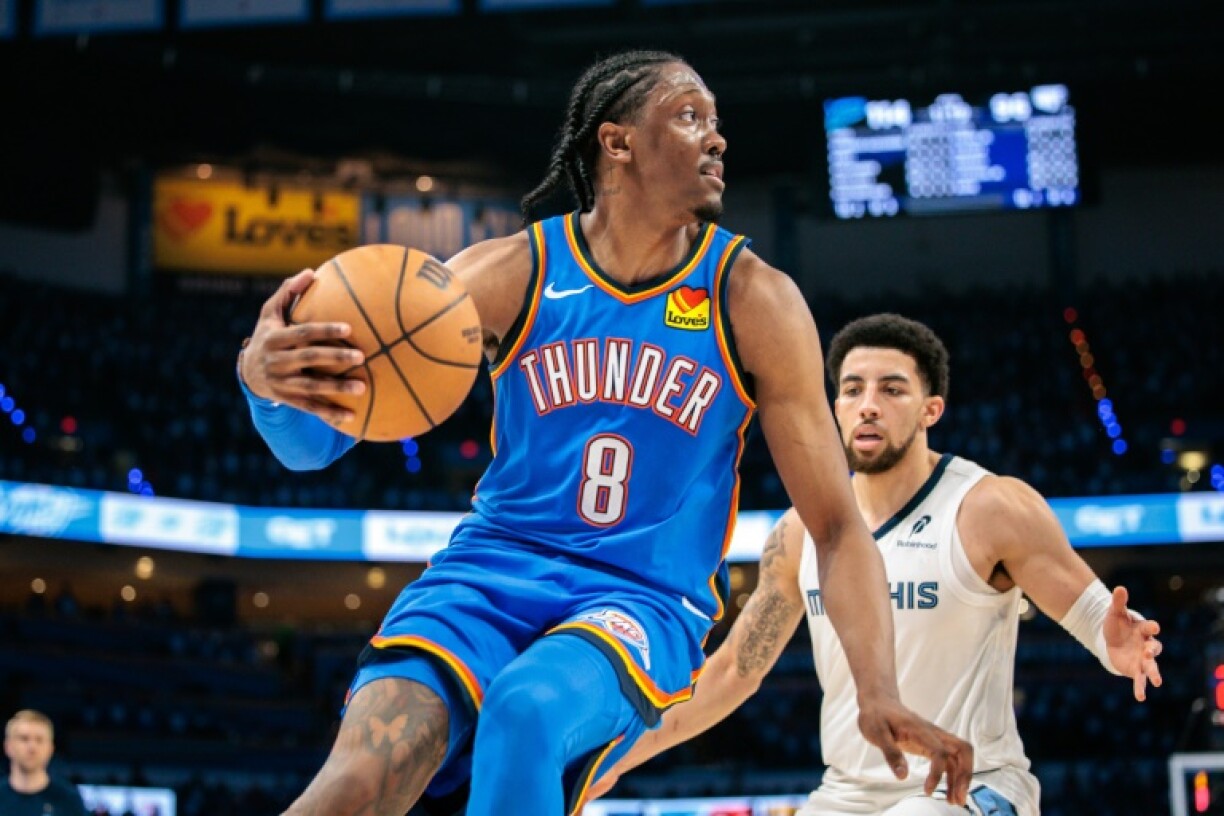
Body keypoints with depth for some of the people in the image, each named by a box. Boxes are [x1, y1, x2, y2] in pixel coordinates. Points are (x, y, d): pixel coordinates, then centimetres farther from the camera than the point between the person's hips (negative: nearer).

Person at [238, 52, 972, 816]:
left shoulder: (753, 300, -3)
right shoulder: (508, 274, -2)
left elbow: (837, 524, -1)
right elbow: (316, 441, -7)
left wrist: (880, 693, -17)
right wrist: (267, 376, -32)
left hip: (645, 600, 0)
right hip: (490, 571, 0)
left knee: (527, 708, -35)